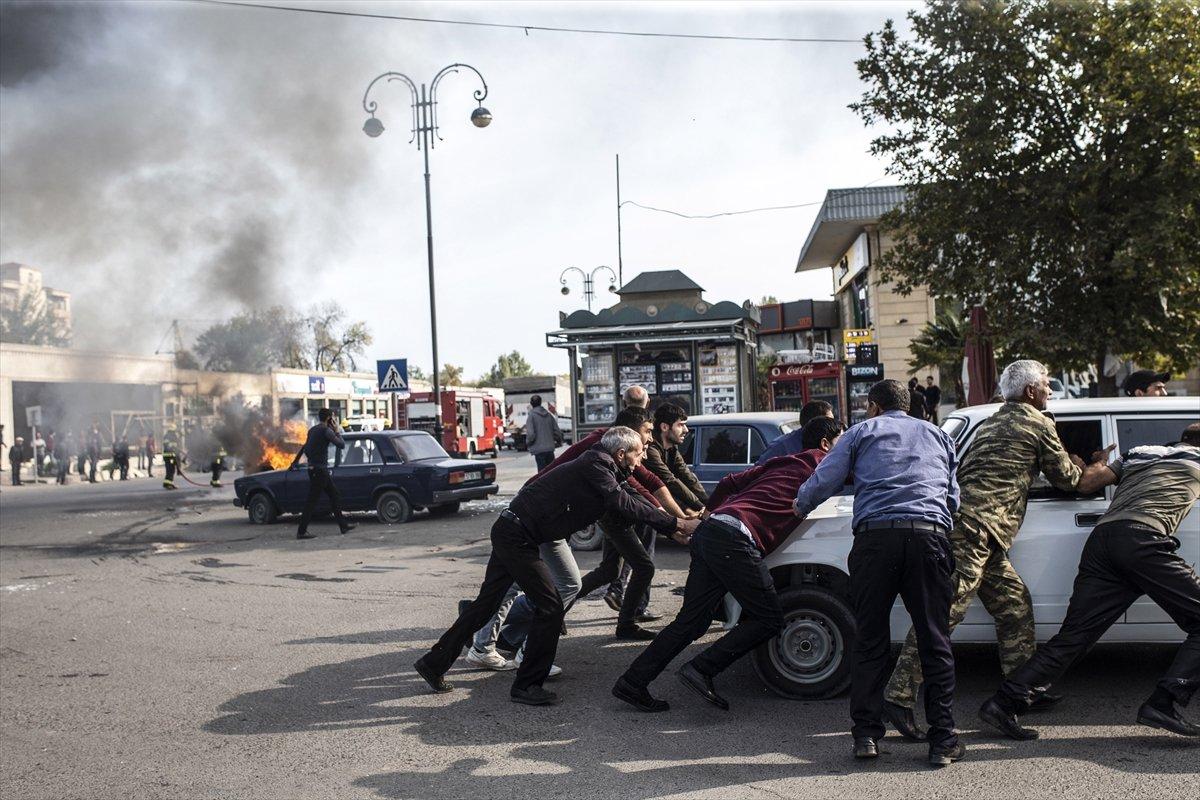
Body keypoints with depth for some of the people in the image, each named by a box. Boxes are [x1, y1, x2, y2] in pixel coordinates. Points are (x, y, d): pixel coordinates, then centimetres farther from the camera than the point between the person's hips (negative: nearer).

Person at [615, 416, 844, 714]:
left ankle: (632, 683, 11)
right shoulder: (820, 462, 7)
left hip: (709, 532, 8)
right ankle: (701, 670, -5)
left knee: (691, 621, 11)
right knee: (769, 619, 1)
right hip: (734, 540, -8)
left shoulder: (781, 462, 27)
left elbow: (729, 482, 27)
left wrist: (711, 512, 38)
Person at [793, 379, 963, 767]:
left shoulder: (862, 432, 17)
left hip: (876, 536, -2)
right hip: (929, 536, 2)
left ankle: (866, 735, 8)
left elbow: (823, 481, 11)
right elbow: (953, 498, 31)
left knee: (869, 640, 6)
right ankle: (943, 740, 7)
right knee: (934, 641, 6)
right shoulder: (938, 435, 27)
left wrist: (798, 508, 28)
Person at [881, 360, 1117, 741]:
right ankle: (899, 696, -15)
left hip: (968, 528, 10)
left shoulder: (995, 421, 26)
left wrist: (1084, 467, 39)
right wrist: (1100, 468, 30)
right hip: (975, 527, -9)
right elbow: (1069, 479, 12)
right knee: (943, 611, -13)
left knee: (1014, 605, 18)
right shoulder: (1038, 424, 2)